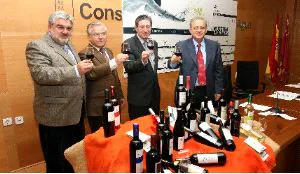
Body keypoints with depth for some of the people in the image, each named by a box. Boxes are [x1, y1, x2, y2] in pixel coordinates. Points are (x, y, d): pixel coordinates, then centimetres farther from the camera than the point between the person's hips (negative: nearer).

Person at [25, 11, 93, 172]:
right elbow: (41, 74, -28)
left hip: (75, 112, 8)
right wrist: (76, 69, -31)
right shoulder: (37, 46, -12)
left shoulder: (69, 46, 14)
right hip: (55, 115, -8)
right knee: (58, 163, 10)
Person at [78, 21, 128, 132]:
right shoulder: (85, 54, -11)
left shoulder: (108, 51, 14)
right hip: (98, 107, -7)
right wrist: (114, 62, -36)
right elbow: (91, 73, -31)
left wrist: (120, 96, 21)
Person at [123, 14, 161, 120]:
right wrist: (142, 61, -40)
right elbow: (128, 67, -23)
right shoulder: (128, 44, -12)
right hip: (138, 96, -6)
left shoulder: (154, 43, 9)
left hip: (154, 94, 6)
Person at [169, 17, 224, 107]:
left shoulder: (214, 46, 2)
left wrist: (218, 91, 4)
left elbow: (218, 70, 6)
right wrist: (173, 61, -36)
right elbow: (173, 64, -12)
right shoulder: (181, 46, -4)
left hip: (208, 92, 2)